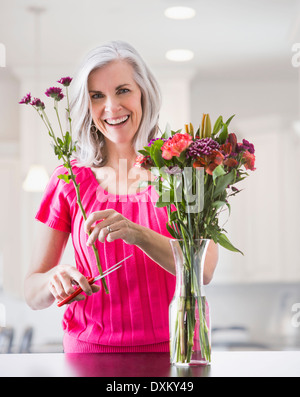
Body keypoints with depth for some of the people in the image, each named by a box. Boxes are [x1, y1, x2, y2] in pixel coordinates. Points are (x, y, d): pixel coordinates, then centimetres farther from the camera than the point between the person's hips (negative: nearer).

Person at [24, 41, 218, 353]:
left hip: (174, 346, -2)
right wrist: (55, 281, -16)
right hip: (92, 346, 2)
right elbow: (32, 294, 6)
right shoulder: (69, 180, 4)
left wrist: (137, 234, -23)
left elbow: (204, 271, -9)